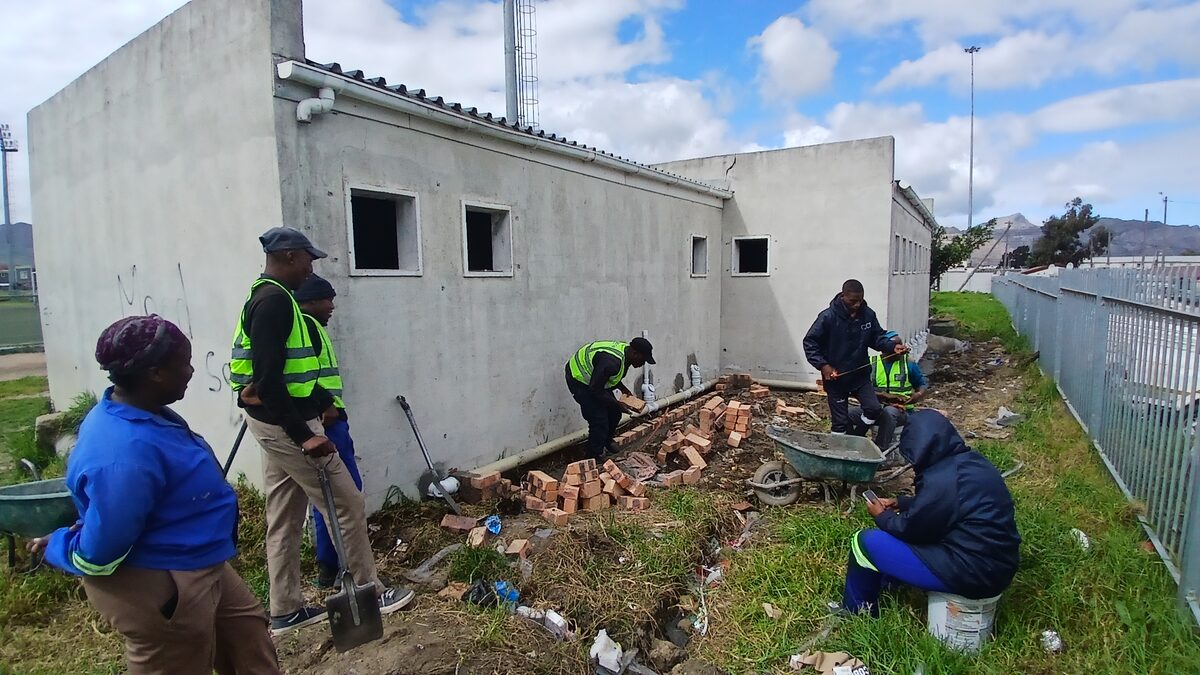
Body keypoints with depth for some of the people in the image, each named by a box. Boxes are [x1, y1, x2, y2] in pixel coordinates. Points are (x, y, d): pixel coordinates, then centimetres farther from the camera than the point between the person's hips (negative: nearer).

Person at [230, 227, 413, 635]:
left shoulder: (267, 298, 14)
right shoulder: (275, 300, -18)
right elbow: (267, 379, -24)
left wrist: (320, 400, 12)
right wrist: (303, 435, -25)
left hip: (275, 424, 10)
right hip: (287, 425, -10)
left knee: (284, 518, 15)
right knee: (347, 505, 1)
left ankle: (286, 612, 26)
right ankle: (369, 593, 15)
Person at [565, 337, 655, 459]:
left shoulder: (625, 352, -6)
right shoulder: (612, 361, -36)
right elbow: (595, 390, -29)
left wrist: (623, 389, -2)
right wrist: (617, 404, -22)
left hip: (595, 379, 9)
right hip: (579, 380, -9)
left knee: (614, 413, 12)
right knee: (599, 421, -12)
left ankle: (606, 445, 32)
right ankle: (594, 457, 3)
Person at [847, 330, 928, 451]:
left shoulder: (908, 363, 4)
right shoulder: (871, 363, 3)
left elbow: (924, 386, 13)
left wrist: (918, 395, -10)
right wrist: (886, 395, -18)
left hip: (900, 411, -2)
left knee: (889, 412, -39)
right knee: (849, 413, -24)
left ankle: (880, 450, -28)